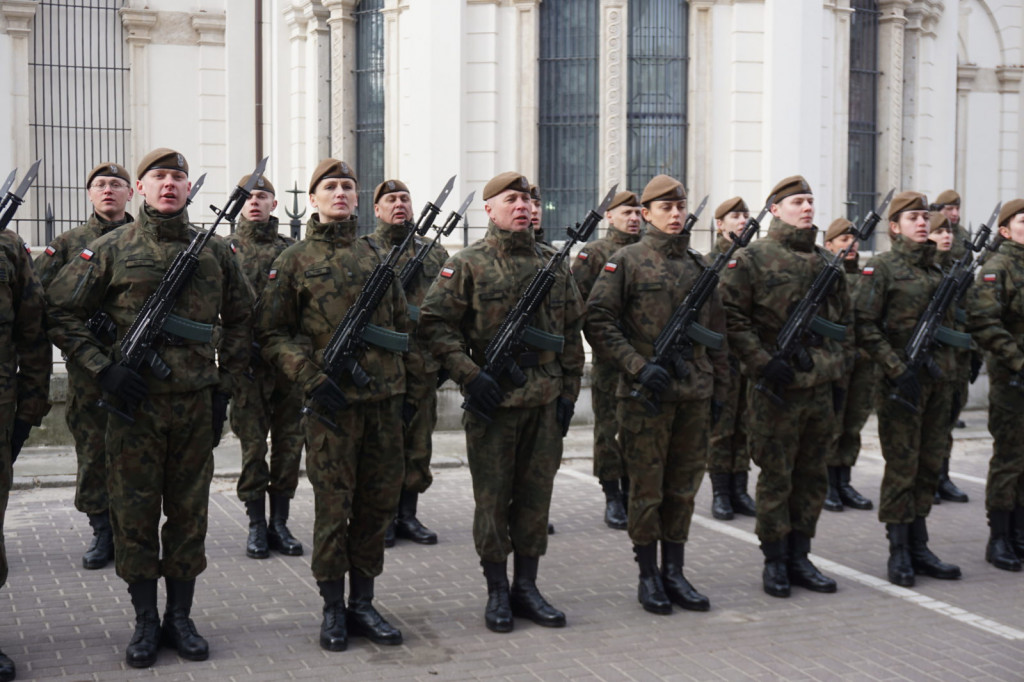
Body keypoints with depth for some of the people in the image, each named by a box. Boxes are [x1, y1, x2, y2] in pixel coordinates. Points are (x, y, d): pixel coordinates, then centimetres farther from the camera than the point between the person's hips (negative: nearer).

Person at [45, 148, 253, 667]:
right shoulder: (112, 249, -1)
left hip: (196, 407, 2)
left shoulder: (215, 251, 7)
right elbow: (60, 312, 1)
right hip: (133, 405, -2)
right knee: (134, 513, 4)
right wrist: (103, 368, -9)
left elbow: (239, 319, 16)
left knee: (189, 512, 8)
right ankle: (145, 621, 17)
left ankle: (181, 618, 21)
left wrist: (224, 386, 9)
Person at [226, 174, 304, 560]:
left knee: (289, 442, 6)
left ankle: (280, 523, 16)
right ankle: (257, 526, 11)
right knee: (253, 444, 1)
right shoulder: (226, 249, 4)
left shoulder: (291, 249, 11)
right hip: (249, 361, -3)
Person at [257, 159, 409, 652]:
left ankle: (363, 604, 20)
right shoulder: (295, 260, 2)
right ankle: (333, 610, 13)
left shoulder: (377, 255, 12)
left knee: (378, 501, 8)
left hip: (384, 398, 4)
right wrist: (313, 380, -13)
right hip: (331, 400, -4)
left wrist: (396, 382, 11)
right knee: (333, 506, 1)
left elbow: (401, 324, 20)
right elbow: (271, 334, 0)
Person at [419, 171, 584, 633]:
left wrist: (569, 388, 8)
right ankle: (497, 593, 14)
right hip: (492, 402, -4)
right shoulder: (467, 265, -2)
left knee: (536, 495, 9)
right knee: (492, 499, 3)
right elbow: (434, 323, -6)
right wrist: (469, 374, -15)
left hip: (545, 403, 4)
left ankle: (526, 587, 20)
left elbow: (572, 330, 15)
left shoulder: (553, 264, 10)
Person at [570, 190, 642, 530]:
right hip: (609, 355, -4)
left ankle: (632, 491, 21)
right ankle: (612, 498, 8)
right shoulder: (595, 252, 0)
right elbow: (576, 298, -7)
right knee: (608, 427, 1)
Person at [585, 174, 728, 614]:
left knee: (683, 488, 10)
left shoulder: (700, 265, 13)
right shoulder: (626, 261, -2)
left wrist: (719, 389, 14)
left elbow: (716, 333, 18)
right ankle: (648, 577, 14)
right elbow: (598, 323, -8)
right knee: (647, 490, 3)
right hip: (645, 396, -5)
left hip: (695, 396, 5)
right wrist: (638, 366, -16)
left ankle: (674, 573, 21)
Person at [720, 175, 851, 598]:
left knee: (812, 476, 11)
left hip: (821, 389, 6)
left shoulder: (826, 262, 14)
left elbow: (842, 321, 21)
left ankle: (799, 557, 22)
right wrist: (763, 363, -17)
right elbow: (732, 318, -11)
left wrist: (837, 368, 13)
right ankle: (775, 561, 13)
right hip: (775, 389, -6)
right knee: (776, 477, 2)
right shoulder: (752, 259, -5)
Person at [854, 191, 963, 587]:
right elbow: (865, 327, -11)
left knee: (929, 464, 9)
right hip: (902, 380, -6)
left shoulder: (936, 268, 14)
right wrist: (898, 370, -18)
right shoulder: (881, 267, -6)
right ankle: (899, 552, 8)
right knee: (902, 467, -1)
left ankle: (919, 548, 18)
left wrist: (950, 375, 14)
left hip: (938, 381, 6)